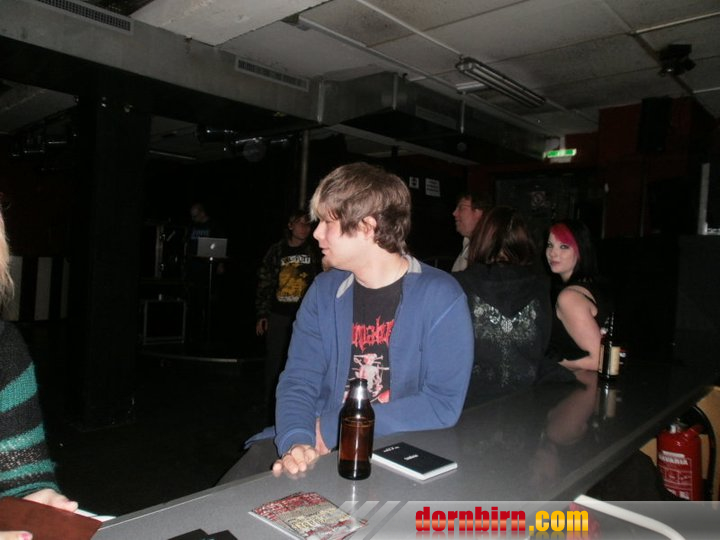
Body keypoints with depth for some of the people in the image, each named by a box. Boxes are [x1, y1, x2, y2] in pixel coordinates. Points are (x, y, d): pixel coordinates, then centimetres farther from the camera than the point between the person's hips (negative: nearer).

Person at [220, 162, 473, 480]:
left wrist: (331, 426, -16)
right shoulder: (324, 290, 3)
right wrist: (296, 440, -23)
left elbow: (444, 404, -17)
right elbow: (298, 378, -1)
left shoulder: (441, 298, -12)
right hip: (322, 445, 3)